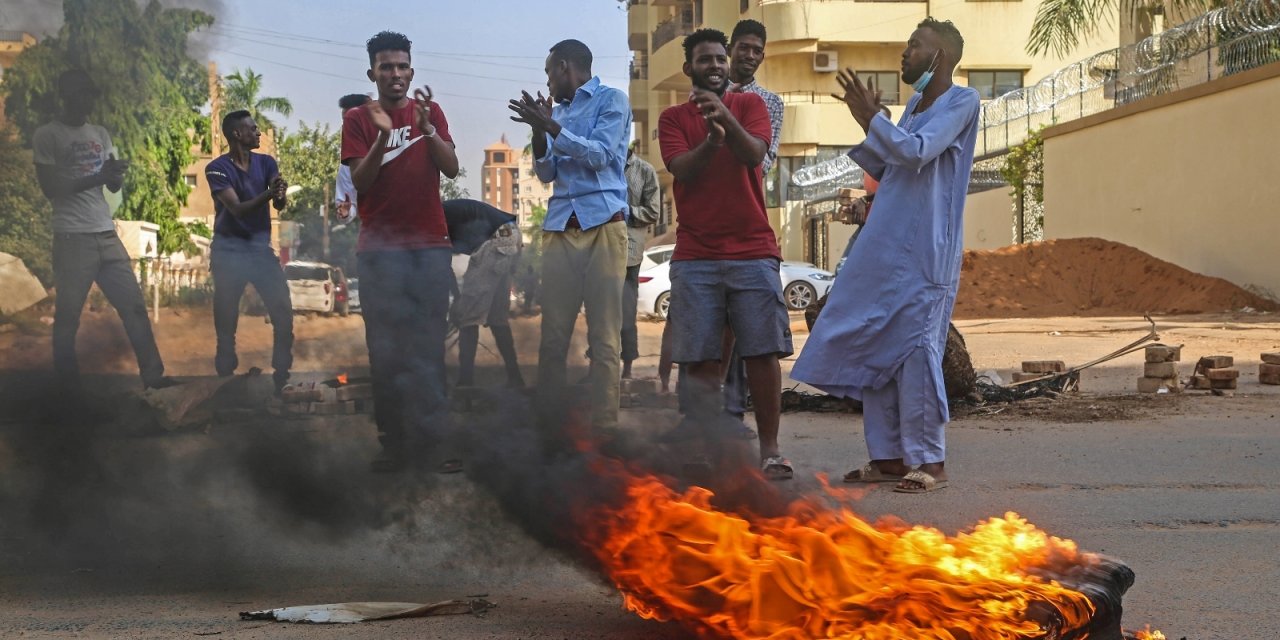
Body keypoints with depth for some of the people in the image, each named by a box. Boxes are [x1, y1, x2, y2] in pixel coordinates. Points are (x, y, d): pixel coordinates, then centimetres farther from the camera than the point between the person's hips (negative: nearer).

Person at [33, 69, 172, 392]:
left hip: (107, 234, 6)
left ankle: (153, 375, 3)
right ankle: (68, 388, 4)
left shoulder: (101, 135, 15)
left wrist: (115, 173, -10)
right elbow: (50, 189, -9)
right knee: (68, 314, -1)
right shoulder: (47, 136, -3)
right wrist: (98, 177, -16)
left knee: (134, 305, 2)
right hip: (72, 237, -6)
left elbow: (114, 186, 15)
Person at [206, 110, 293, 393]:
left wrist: (280, 196, -35)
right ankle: (226, 375, 11)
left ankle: (282, 374, 6)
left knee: (283, 310, -4)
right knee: (226, 316, 0)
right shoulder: (217, 168, -11)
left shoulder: (266, 163, 3)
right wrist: (268, 193, -38)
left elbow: (280, 205, -10)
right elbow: (238, 209, -21)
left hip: (261, 245, 4)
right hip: (229, 249, -4)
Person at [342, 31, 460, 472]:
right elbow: (359, 181, -5)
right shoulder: (359, 119, 5)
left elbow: (452, 168, -1)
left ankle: (433, 436, -2)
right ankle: (393, 440, 0)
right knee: (386, 349, -3)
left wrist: (427, 128, -17)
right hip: (381, 248, -1)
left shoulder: (430, 111, 10)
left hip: (430, 245, 1)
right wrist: (383, 135, -20)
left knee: (429, 346, -2)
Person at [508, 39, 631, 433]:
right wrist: (539, 132, 2)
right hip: (559, 228, 6)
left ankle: (604, 425, -6)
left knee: (604, 336, -6)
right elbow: (546, 174, 17)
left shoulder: (612, 100, 4)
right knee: (552, 334, 1)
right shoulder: (558, 111, 22)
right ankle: (547, 419, 4)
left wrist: (550, 126, -10)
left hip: (603, 225, -6)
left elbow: (600, 155, -8)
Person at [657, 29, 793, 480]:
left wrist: (727, 120, -28)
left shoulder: (749, 105, 9)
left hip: (753, 251, 0)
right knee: (701, 358, -3)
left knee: (762, 353, -5)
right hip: (695, 254, 1)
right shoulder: (673, 119, 10)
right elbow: (681, 169, -7)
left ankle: (769, 449, 0)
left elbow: (754, 154, -10)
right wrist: (711, 141, -26)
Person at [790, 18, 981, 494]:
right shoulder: (914, 105, 20)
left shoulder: (961, 102, -4)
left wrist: (869, 119, -10)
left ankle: (929, 461, -6)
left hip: (923, 255, -8)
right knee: (873, 351, 6)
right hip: (884, 250, 8)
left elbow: (917, 152, -17)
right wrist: (868, 119, 12)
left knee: (914, 351, -11)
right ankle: (889, 456, 11)